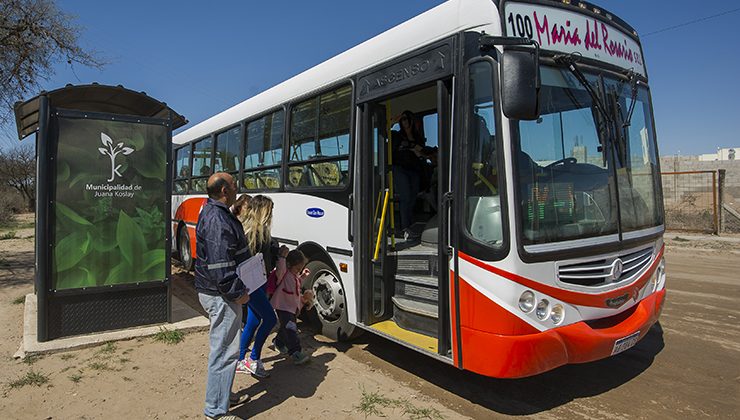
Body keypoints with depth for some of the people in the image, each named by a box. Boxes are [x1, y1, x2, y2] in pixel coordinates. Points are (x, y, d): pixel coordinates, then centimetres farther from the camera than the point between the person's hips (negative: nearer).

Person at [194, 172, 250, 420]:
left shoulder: (213, 212, 12)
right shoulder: (217, 220, -23)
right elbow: (219, 265, -27)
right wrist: (238, 292, -18)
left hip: (217, 292, 11)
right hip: (220, 296, -11)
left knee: (223, 347, 22)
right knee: (225, 350, -2)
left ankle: (220, 393, 38)